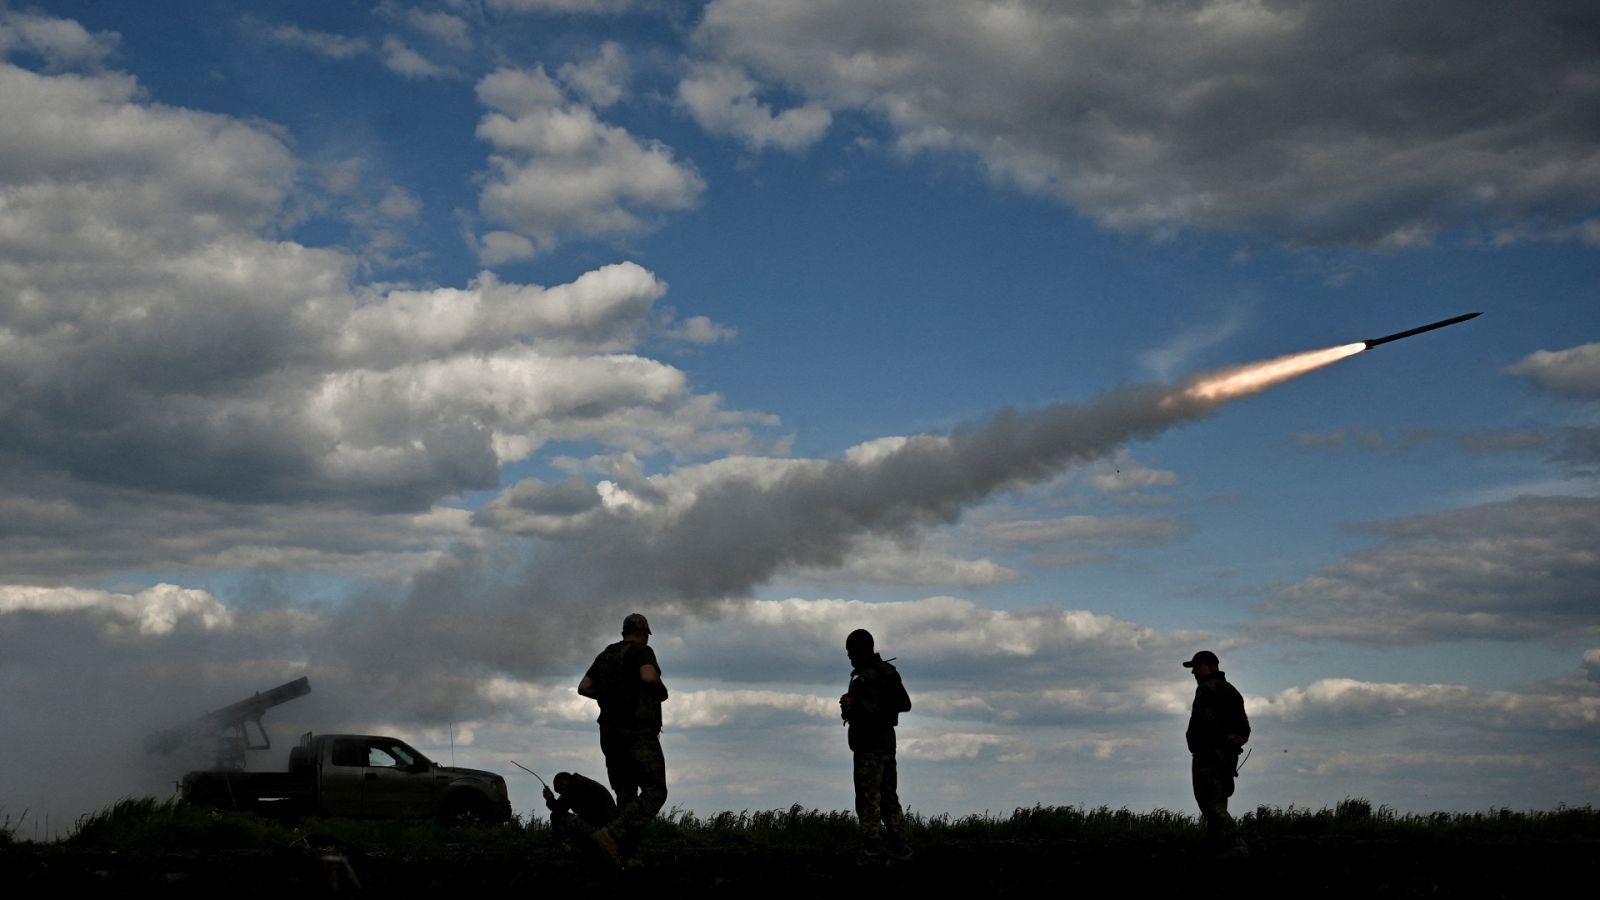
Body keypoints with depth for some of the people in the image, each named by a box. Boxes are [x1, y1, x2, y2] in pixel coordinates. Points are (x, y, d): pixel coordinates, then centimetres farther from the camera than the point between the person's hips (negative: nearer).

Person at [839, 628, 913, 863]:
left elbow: (868, 712, -27)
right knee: (889, 799, 14)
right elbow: (905, 704, 16)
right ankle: (899, 849, 14)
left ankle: (872, 851, -3)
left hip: (869, 747, -9)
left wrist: (849, 705, -12)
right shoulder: (889, 672, 9)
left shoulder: (865, 678, -19)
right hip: (888, 741, 9)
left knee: (868, 800, -3)